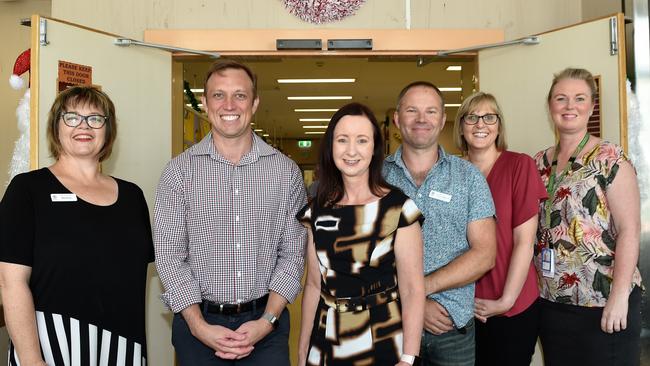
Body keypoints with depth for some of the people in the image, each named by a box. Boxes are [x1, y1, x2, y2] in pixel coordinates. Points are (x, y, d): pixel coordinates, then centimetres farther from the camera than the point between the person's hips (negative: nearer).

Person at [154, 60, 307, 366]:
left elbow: (293, 252, -1)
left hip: (265, 322, 1)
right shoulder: (179, 171, -3)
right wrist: (199, 326, -13)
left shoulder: (286, 171, 0)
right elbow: (169, 254, -5)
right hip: (198, 321, 0)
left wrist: (267, 320, -11)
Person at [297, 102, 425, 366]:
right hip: (326, 344, 4)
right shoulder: (317, 211, 2)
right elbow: (314, 286, 6)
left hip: (383, 344, -3)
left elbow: (412, 290, -12)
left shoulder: (398, 208, -10)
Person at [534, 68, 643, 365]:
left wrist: (619, 296, -18)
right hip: (550, 301, 5)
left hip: (603, 301, -5)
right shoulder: (539, 163, 7)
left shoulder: (610, 159, -8)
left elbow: (629, 231, -13)